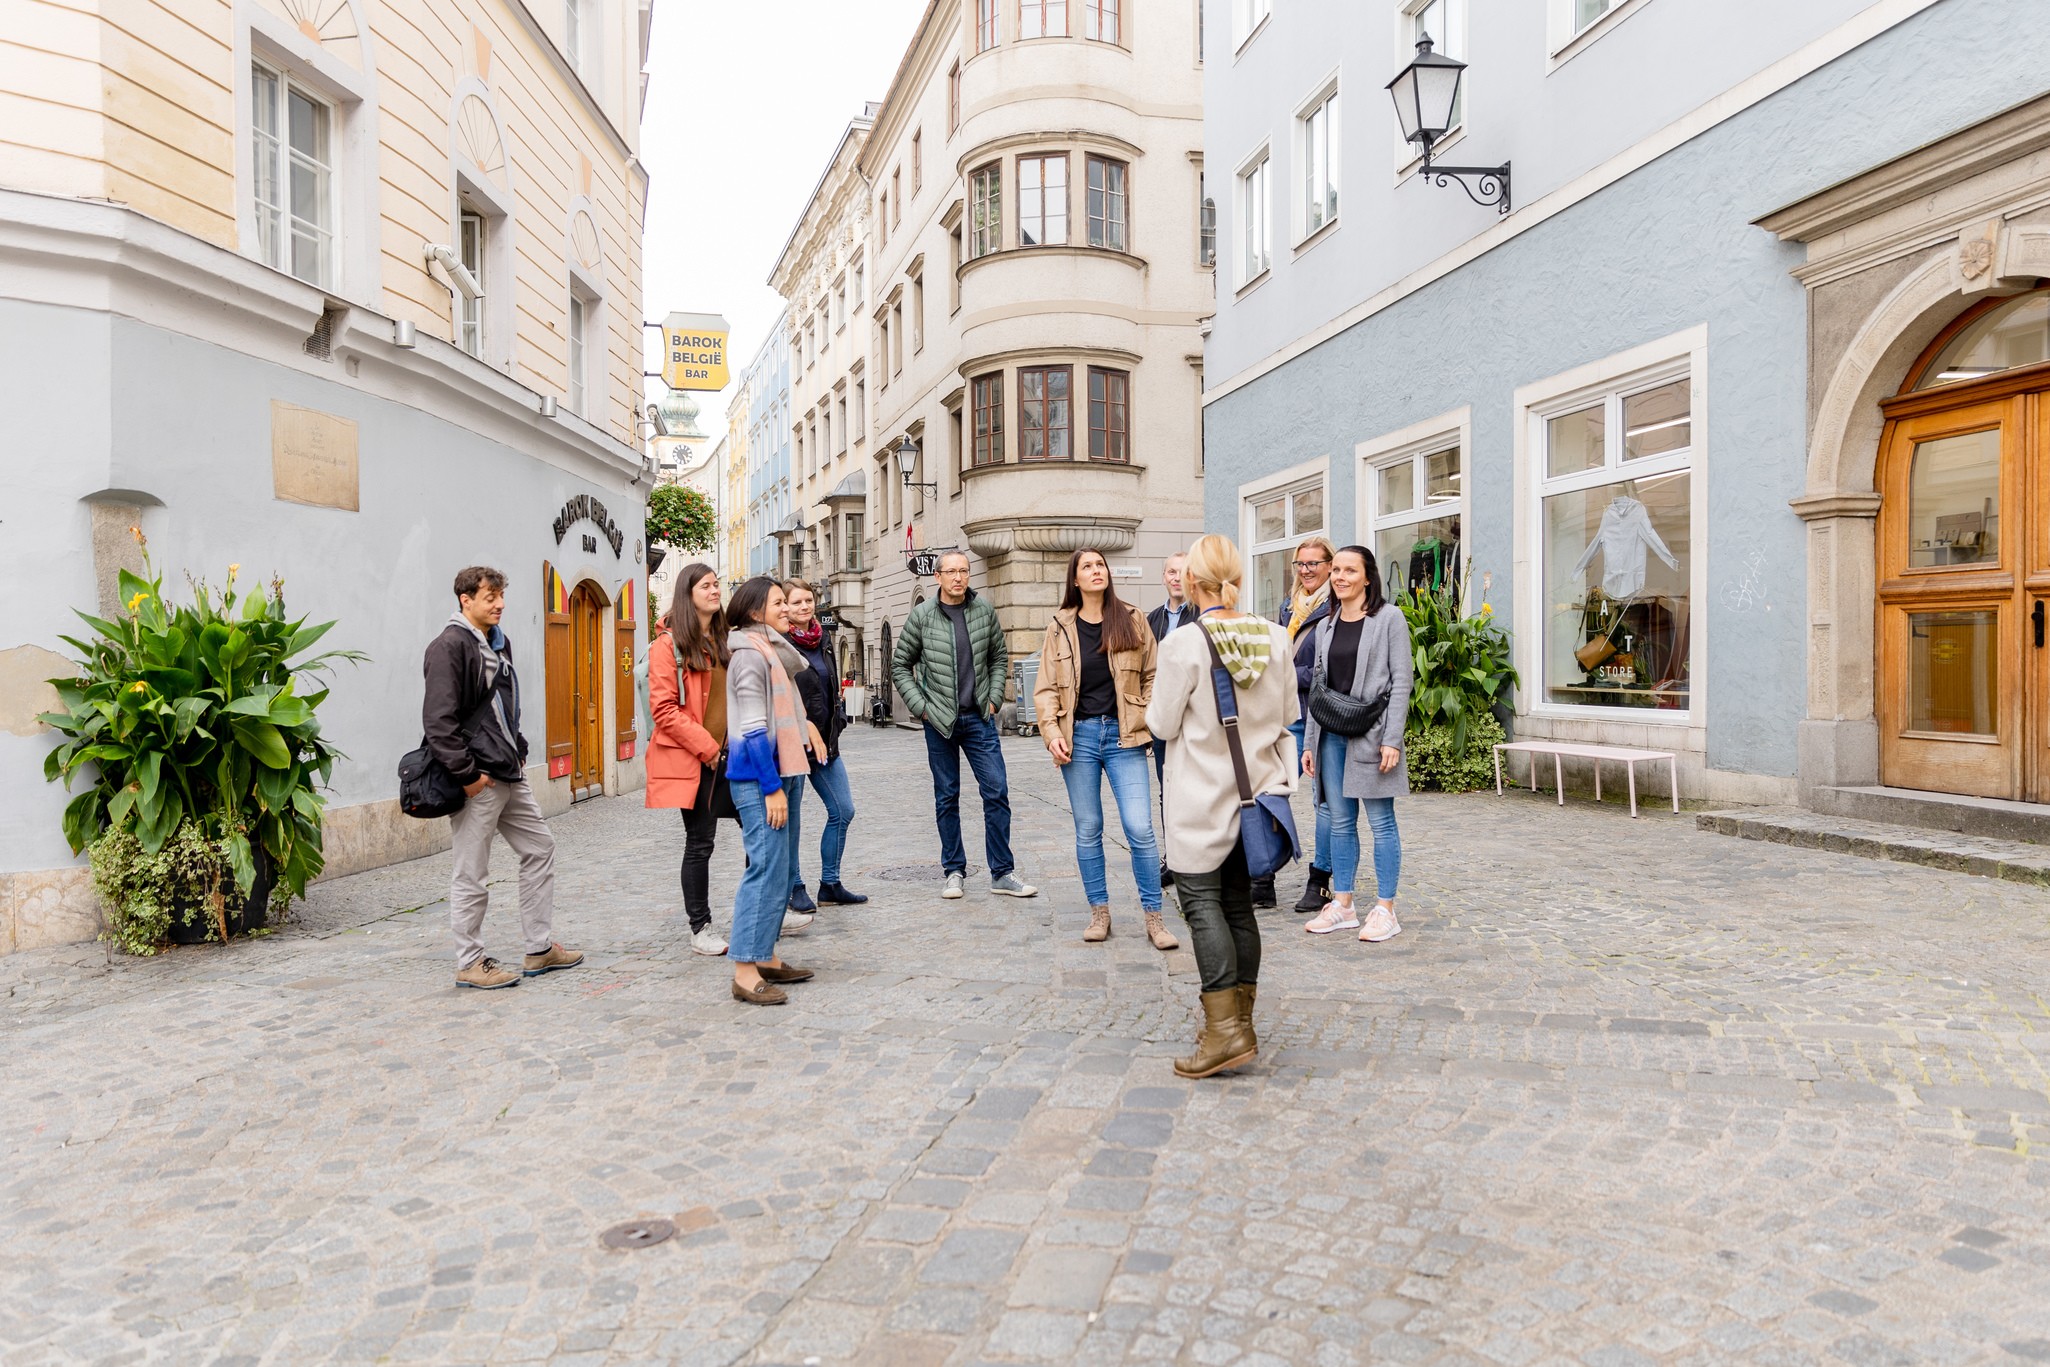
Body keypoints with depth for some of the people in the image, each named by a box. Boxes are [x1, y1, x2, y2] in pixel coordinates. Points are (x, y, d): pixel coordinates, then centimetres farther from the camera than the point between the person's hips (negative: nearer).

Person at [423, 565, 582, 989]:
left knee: (540, 847, 13)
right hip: (478, 781, -10)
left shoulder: (498, 643, 15)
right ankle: (470, 963, 13)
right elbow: (439, 721, -20)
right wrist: (467, 774, -20)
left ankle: (540, 948, 22)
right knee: (471, 874, 0)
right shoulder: (450, 646, -13)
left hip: (510, 776, 10)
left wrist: (518, 753, 16)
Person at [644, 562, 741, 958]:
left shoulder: (724, 641, 14)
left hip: (729, 756, 6)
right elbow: (663, 708, -13)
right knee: (700, 842, 1)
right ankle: (700, 929, 13)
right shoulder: (669, 644, -6)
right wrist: (707, 747, -16)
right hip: (693, 759, -6)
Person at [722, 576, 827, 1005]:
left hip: (773, 770, 10)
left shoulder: (771, 650, 17)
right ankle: (745, 972, -5)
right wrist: (772, 787, -19)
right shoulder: (750, 653, -13)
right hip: (757, 775, -10)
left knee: (778, 868, 13)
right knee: (767, 869, -10)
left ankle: (765, 958, 21)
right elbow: (753, 729, -18)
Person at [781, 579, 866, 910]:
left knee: (843, 811, 8)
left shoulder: (823, 638, 12)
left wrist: (838, 720, 14)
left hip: (824, 740, 8)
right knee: (791, 818, 4)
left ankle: (829, 885, 20)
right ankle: (795, 888, 16)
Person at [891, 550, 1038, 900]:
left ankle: (1002, 873, 6)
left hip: (979, 718, 1)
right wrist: (920, 706, -3)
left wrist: (994, 699, 3)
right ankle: (954, 871, 19)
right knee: (946, 798, 8)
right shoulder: (922, 615, -3)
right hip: (939, 720, -1)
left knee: (997, 792, -2)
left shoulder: (985, 610, 2)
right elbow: (900, 666, 5)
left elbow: (999, 658, 13)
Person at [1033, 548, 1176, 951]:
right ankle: (1099, 913, 21)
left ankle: (1153, 918, 4)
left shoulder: (1132, 620, 5)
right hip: (1079, 736, 1)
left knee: (1140, 829, -7)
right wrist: (1052, 733, -7)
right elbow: (1046, 689, 5)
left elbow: (1152, 676, 9)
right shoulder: (1060, 627, 6)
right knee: (1088, 830, 8)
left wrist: (1149, 721, -1)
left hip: (1123, 736, -1)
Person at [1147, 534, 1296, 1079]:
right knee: (1239, 902, 13)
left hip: (1203, 796, -6)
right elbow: (1288, 714, 9)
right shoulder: (1274, 636, -1)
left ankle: (1225, 1029, -7)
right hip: (1257, 788, 6)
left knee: (1200, 899, -1)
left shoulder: (1184, 644, -16)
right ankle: (1240, 1022, 20)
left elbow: (1162, 724, -8)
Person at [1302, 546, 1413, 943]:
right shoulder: (1325, 626, 13)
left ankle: (1385, 910, 9)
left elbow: (1401, 681, -7)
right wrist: (1311, 743, 12)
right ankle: (1342, 905, 18)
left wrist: (1392, 740, -14)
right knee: (1340, 822, 10)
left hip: (1371, 732, -5)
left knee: (1381, 821, 1)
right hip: (1331, 735, 6)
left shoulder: (1388, 618, -3)